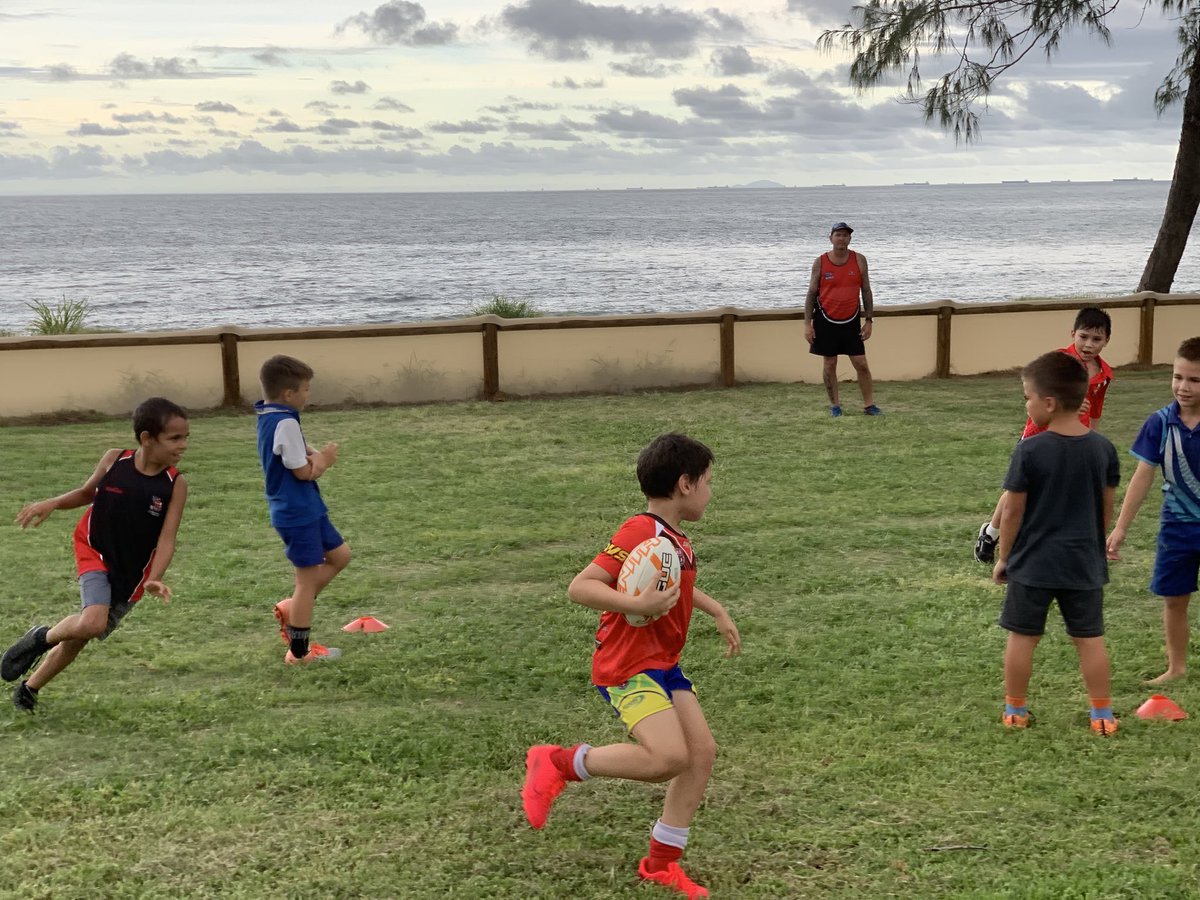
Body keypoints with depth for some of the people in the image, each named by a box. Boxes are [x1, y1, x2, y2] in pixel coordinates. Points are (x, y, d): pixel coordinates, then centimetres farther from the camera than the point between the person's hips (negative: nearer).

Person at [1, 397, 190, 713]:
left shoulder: (175, 485, -14)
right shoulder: (114, 460, -12)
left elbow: (167, 538, -16)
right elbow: (87, 492, 8)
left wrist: (154, 579, -32)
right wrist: (51, 504, -9)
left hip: (131, 573, 2)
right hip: (95, 554, -2)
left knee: (78, 637, 12)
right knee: (92, 623, -28)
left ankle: (29, 688, 37)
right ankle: (41, 637, 5)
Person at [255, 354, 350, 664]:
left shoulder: (268, 416, 6)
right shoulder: (286, 424, -23)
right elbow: (305, 472, -20)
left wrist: (316, 456, -12)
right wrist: (324, 458, -2)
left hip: (306, 509, 10)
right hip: (298, 513, -10)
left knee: (339, 555, 20)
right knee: (308, 579, 1)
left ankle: (292, 610, 24)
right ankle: (299, 652, 13)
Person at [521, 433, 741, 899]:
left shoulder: (676, 539, 13)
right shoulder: (640, 532, -18)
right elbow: (580, 587, -24)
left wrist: (718, 612, 31)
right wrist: (638, 605, -35)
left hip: (664, 665, 10)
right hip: (628, 667, -10)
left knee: (702, 752, 2)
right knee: (670, 757, -22)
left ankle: (662, 862, 15)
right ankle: (557, 763, -4)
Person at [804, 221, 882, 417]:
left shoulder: (859, 260, 0)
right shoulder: (820, 262, -3)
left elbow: (866, 291, 4)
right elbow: (811, 293, 1)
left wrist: (869, 320, 0)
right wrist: (807, 323, -4)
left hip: (851, 321, 1)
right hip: (826, 322, -1)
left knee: (861, 364, -1)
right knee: (830, 364, 5)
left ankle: (869, 405, 9)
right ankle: (834, 406, 16)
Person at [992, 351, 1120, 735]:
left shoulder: (1029, 451, -15)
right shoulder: (1103, 448, -3)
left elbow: (1013, 511, -9)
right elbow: (1107, 509, 6)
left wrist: (1003, 557, 3)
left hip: (1033, 562, -3)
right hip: (1084, 563, 3)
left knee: (1022, 637, 9)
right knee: (1090, 638, 11)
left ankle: (1015, 710, 19)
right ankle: (1102, 714, 16)